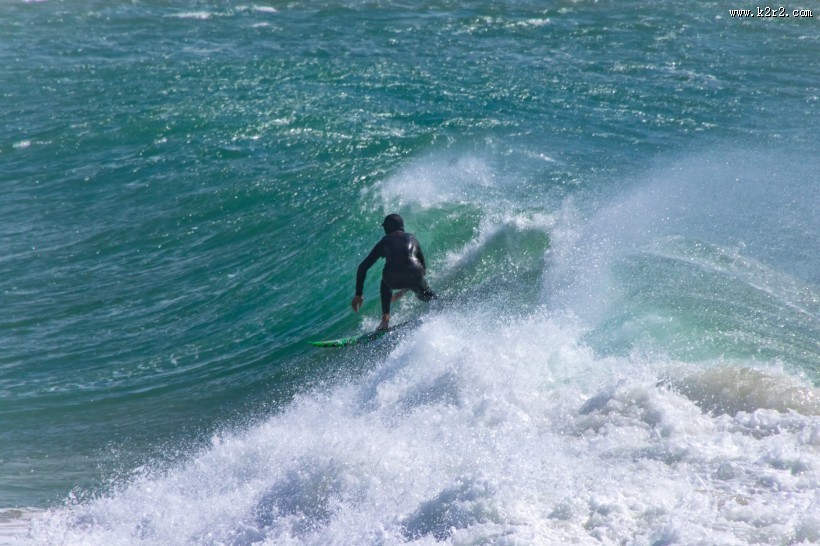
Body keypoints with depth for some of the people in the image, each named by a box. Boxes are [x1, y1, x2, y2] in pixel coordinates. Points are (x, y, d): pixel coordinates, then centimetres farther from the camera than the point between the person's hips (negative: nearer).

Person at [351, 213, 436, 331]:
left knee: (385, 283, 34)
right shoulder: (412, 238, 30)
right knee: (426, 295, 34)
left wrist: (358, 294, 25)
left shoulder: (384, 242, 25)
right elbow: (423, 266, 38)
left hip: (392, 279, -2)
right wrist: (406, 289, 49)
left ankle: (385, 320, 22)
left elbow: (363, 267, 20)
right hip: (414, 276, 2)